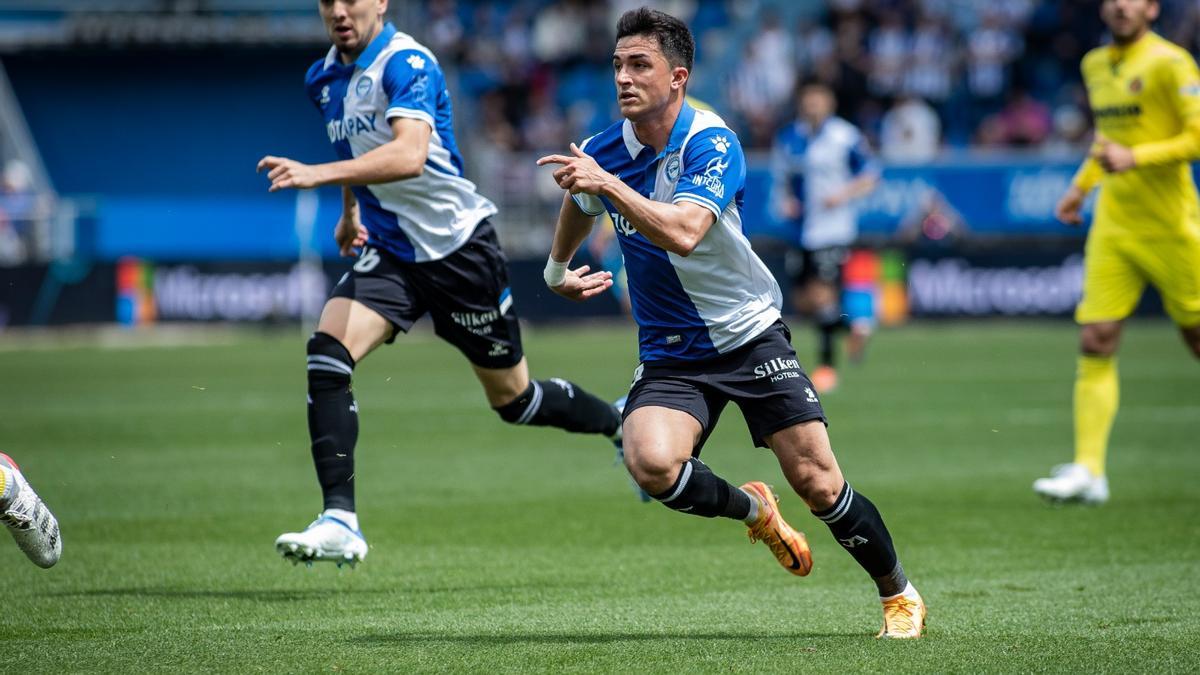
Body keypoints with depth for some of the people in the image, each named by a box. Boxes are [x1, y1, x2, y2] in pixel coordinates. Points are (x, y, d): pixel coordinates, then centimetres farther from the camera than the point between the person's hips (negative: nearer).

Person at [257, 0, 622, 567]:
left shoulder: (408, 63, -20)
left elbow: (409, 154, -37)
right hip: (388, 253, 6)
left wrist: (318, 174, -47)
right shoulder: (323, 79, 5)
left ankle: (622, 423, 37)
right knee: (326, 352, -21)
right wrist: (349, 209, 29)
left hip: (457, 246, -6)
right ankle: (340, 521, -24)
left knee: (513, 399, 7)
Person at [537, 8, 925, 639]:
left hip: (750, 334, -3)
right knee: (652, 463, -26)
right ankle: (753, 509, 6)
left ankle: (899, 595, 19)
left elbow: (683, 233, -36)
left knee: (817, 483, -7)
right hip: (670, 352, 3)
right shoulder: (601, 152, -4)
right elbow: (578, 204, 22)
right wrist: (557, 270, 29)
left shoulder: (712, 143, -19)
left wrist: (607, 183, -41)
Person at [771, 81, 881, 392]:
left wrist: (844, 194, -14)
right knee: (802, 301, 5)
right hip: (801, 230, 5)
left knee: (822, 293, -15)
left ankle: (827, 363, -3)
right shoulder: (787, 138, 7)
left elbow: (870, 176, 1)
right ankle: (858, 321, 31)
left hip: (835, 228, -5)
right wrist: (786, 200, -2)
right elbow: (781, 179, 18)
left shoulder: (845, 136, -5)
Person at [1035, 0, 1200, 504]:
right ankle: (1089, 470, -8)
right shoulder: (1096, 65, 13)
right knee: (1095, 341, -5)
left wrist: (1135, 157, -21)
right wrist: (1081, 185, 21)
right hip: (1113, 225, 6)